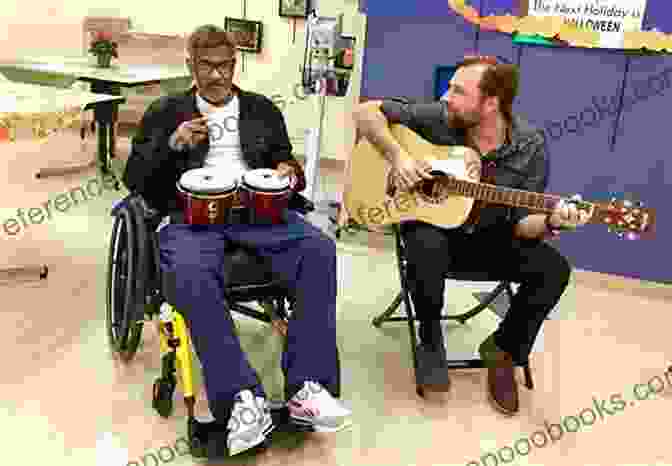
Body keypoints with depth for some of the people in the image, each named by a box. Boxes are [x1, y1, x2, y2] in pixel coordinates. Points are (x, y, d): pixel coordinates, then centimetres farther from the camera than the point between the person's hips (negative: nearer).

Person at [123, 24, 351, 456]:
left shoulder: (263, 109, 22)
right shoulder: (166, 111, 17)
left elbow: (286, 164, 25)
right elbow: (134, 178, 11)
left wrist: (290, 173, 0)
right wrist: (172, 145, -6)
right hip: (193, 214, -2)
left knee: (318, 249, -28)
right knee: (191, 271, -38)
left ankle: (306, 387, -25)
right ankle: (242, 398, -31)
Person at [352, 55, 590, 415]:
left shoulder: (529, 146, -11)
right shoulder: (437, 117, -14)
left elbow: (520, 223, -9)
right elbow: (366, 111, -9)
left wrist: (550, 221, -31)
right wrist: (396, 155, -23)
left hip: (489, 238, 2)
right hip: (431, 224, -1)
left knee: (553, 269, -21)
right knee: (428, 246, -38)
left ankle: (503, 348, 7)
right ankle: (430, 341, -8)